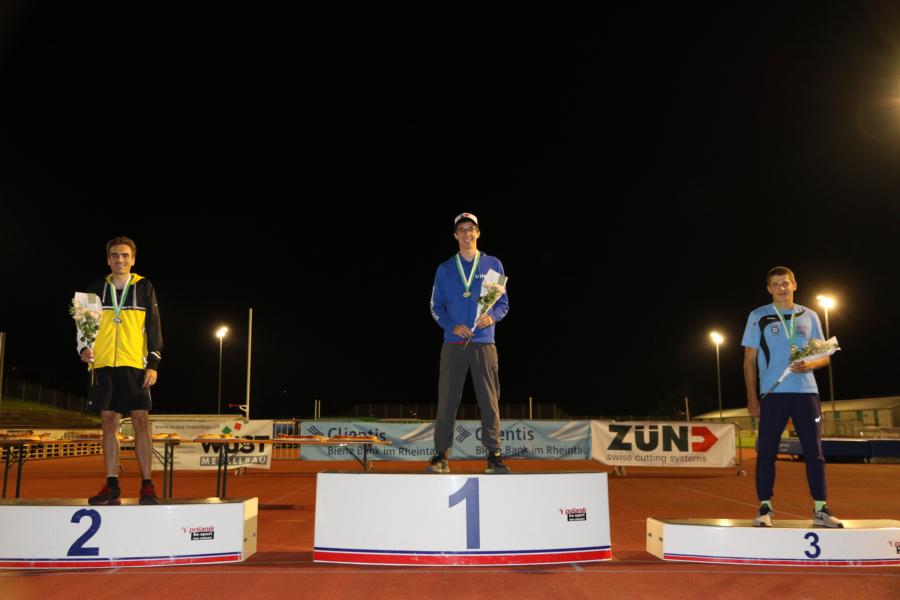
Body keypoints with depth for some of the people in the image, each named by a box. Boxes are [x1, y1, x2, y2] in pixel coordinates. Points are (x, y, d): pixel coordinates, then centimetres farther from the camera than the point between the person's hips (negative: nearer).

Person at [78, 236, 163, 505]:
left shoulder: (144, 287, 6)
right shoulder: (97, 288, 12)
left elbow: (154, 328, 4)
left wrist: (153, 364, -4)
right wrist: (83, 348, -3)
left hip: (134, 365, -2)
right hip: (104, 365, 3)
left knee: (141, 422, -7)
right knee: (108, 423, 3)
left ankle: (147, 485, -2)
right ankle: (112, 487, 8)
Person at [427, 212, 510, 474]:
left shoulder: (493, 265, 10)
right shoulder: (445, 269, 11)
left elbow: (503, 303, 10)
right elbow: (436, 307, 9)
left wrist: (492, 317, -12)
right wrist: (453, 326, -9)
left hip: (484, 343, 0)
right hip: (453, 343, 0)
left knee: (490, 400, -2)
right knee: (447, 400, -2)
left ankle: (494, 455, 5)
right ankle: (441, 456, 4)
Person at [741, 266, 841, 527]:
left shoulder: (809, 316, 12)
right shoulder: (758, 317, 6)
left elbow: (825, 356, 14)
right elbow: (750, 361, 5)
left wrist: (809, 364, -10)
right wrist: (752, 397, -3)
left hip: (806, 391, 2)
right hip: (772, 393, -2)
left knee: (814, 451, 1)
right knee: (766, 451, -3)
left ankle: (820, 509, 8)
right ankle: (765, 509, 3)